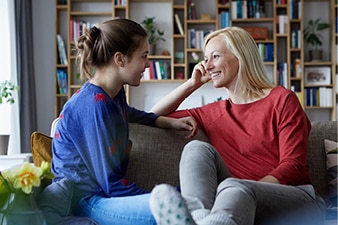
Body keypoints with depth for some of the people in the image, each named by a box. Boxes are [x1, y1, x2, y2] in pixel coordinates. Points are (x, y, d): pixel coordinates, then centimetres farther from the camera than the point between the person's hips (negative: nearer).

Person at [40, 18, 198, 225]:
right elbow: (111, 184, -20)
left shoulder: (115, 94, 6)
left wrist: (171, 122, 19)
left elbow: (129, 114, 33)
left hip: (102, 193, 10)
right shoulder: (94, 106, -21)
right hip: (85, 202, -10)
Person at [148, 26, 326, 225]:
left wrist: (245, 189, -20)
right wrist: (193, 83, 17)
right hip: (245, 202, 4)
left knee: (233, 187, -35)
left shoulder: (282, 99, 6)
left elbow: (294, 165, -4)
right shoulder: (214, 112, 20)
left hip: (297, 200, -3)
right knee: (197, 148, -19)